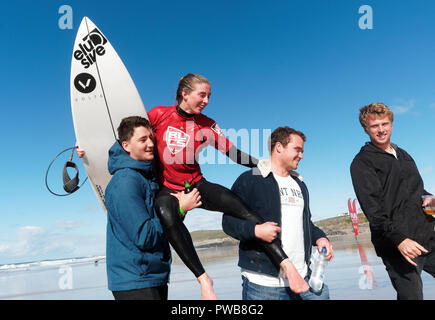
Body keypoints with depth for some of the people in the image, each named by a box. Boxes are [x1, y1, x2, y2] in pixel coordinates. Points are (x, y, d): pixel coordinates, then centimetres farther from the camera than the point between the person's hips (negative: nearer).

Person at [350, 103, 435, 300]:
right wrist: (399, 239, -24)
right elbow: (372, 208, -15)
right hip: (398, 247, -7)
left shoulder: (404, 155, 19)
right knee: (411, 295, -4)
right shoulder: (362, 162, -6)